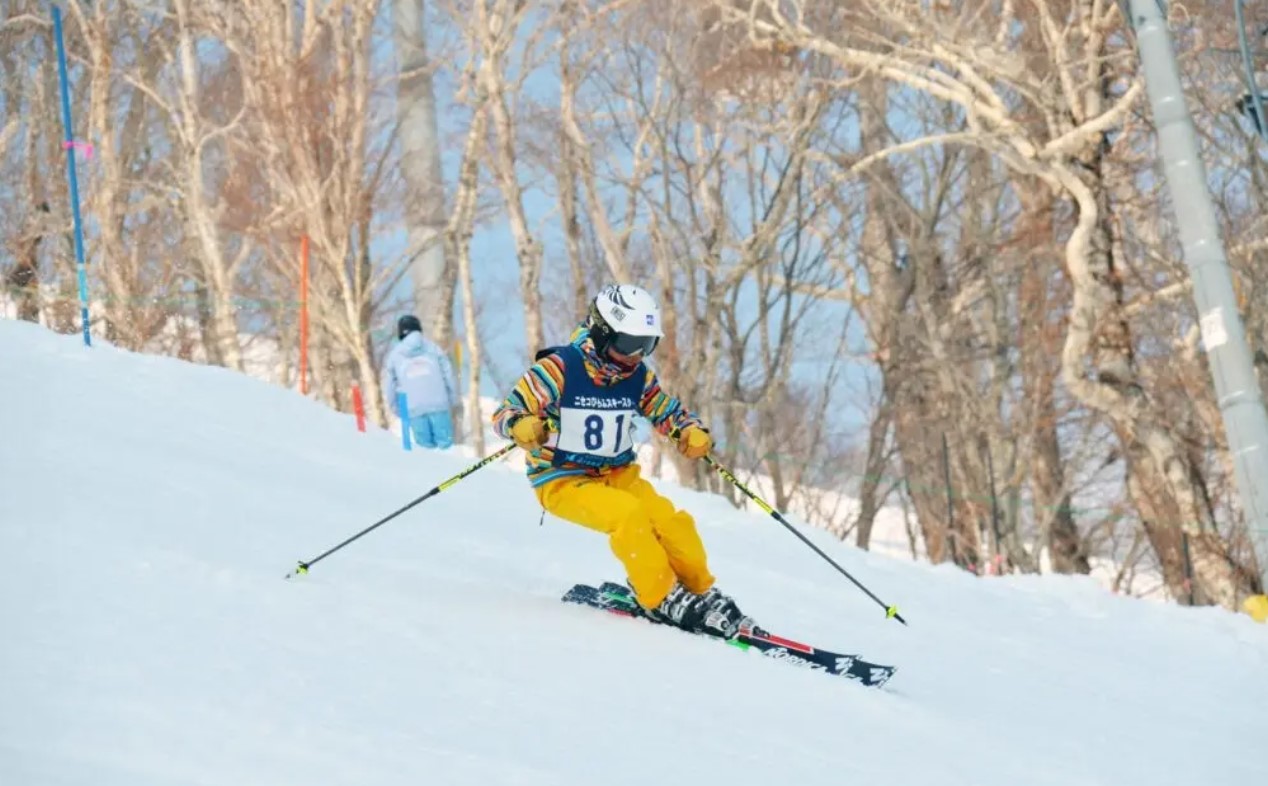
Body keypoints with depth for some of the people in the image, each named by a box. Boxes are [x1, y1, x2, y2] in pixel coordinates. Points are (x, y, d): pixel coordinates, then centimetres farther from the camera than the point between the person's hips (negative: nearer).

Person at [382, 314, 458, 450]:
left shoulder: (394, 355, 9)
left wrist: (393, 406, 26)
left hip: (414, 409, 1)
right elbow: (447, 374, 7)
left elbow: (389, 383, 14)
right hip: (438, 403, -1)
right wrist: (453, 398, 16)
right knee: (445, 441, 0)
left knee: (426, 444, 4)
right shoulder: (432, 348, 6)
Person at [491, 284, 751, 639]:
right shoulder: (559, 369, -16)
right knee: (627, 514, -31)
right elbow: (505, 413, -18)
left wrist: (693, 432, -12)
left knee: (672, 521, -18)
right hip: (563, 480, -5)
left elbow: (668, 411, 12)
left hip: (619, 474, 5)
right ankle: (664, 600, -19)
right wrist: (522, 427, -43)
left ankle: (701, 593, 3)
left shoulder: (639, 377, 0)